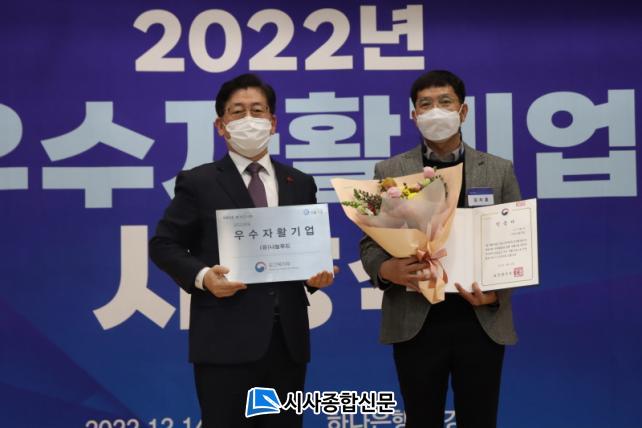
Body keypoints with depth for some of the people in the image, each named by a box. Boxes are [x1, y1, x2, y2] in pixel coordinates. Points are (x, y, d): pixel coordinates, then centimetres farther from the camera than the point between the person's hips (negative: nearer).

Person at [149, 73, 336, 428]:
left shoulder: (300, 183, 14)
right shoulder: (198, 182, 2)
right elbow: (163, 244, 1)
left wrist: (317, 273, -3)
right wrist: (201, 276, -15)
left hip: (288, 337, 4)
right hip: (226, 339, -4)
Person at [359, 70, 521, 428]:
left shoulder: (499, 170, 6)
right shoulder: (389, 172, 5)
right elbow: (370, 244, 4)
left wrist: (496, 292, -12)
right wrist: (387, 270, -18)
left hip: (482, 320, 1)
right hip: (415, 321, 0)